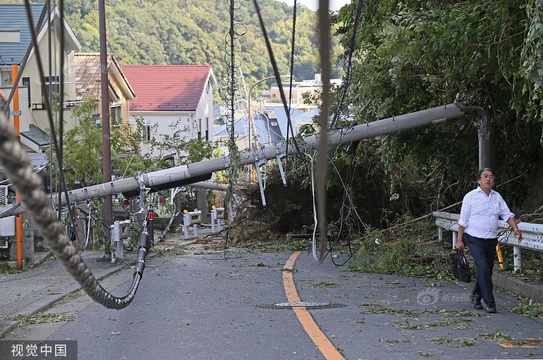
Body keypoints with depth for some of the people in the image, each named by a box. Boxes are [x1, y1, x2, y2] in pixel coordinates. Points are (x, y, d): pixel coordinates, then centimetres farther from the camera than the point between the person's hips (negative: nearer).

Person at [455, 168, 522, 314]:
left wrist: (515, 228, -11)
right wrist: (459, 240, -5)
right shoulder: (471, 196, -4)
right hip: (475, 240, -5)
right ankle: (490, 303, -15)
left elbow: (507, 214, 6)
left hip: (492, 240, 5)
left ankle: (476, 296, 31)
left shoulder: (497, 197, 9)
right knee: (483, 269, -16)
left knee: (487, 271, 11)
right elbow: (463, 220, -2)